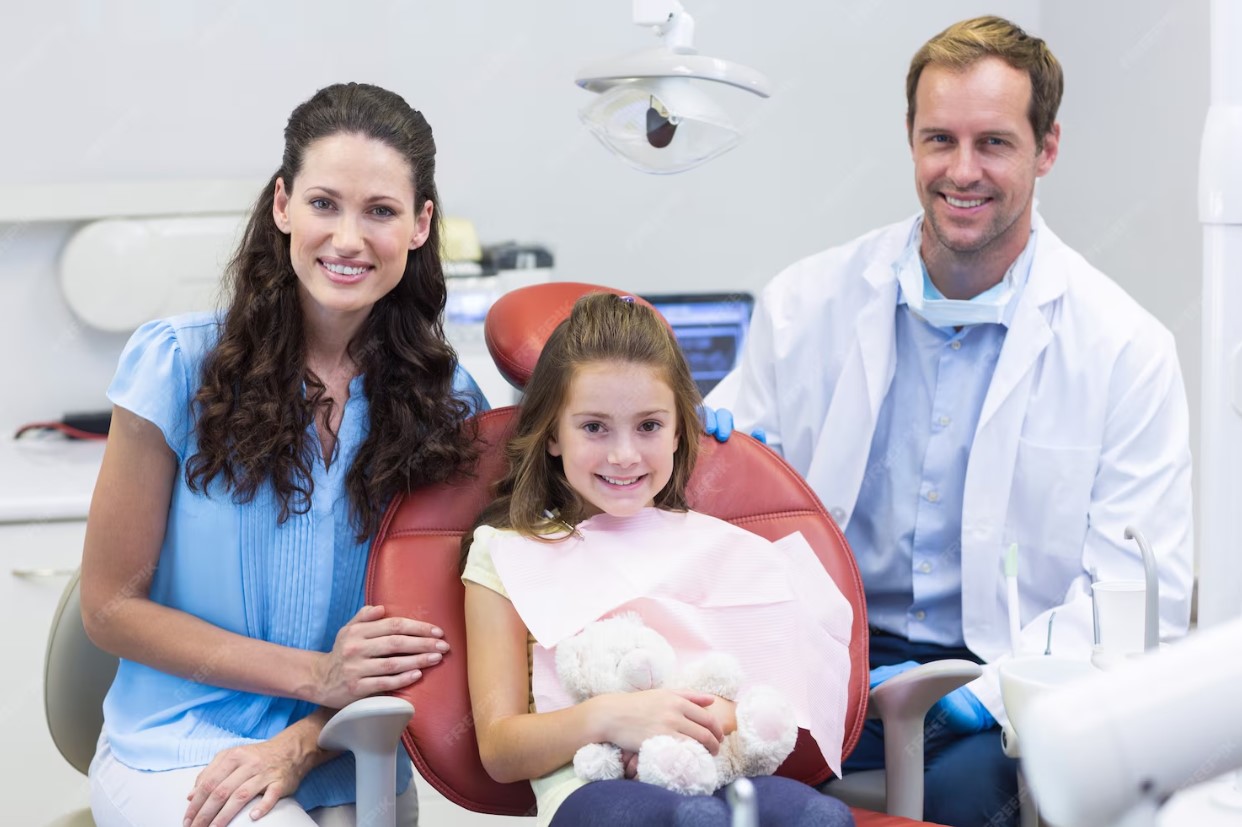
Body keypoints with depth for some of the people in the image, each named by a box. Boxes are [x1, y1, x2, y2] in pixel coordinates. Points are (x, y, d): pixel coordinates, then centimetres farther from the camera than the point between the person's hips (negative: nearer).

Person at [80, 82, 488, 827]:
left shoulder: (448, 402, 3)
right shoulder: (178, 364, -4)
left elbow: (423, 638, 6)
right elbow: (112, 605, -2)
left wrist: (301, 745, -11)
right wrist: (316, 676, -11)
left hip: (346, 767, 3)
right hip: (175, 755, -2)